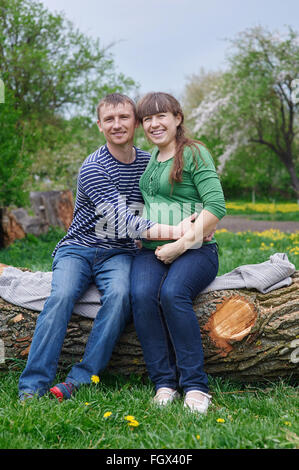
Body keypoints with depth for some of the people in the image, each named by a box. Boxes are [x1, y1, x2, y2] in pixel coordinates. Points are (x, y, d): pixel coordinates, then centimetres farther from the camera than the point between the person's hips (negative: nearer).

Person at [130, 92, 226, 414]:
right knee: (142, 295, -27)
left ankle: (195, 386, -24)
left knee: (173, 293, -34)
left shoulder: (194, 153, 0)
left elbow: (216, 206, -10)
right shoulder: (150, 158, 21)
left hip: (195, 249, -5)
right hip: (151, 251, 5)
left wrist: (181, 244, -15)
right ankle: (164, 383, -21)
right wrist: (145, 240, 11)